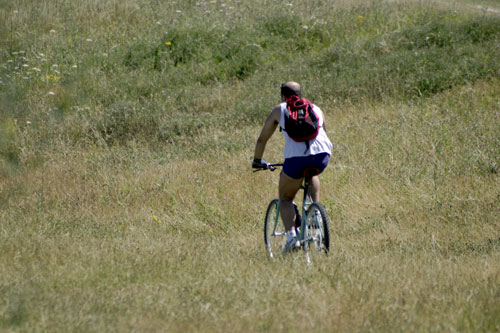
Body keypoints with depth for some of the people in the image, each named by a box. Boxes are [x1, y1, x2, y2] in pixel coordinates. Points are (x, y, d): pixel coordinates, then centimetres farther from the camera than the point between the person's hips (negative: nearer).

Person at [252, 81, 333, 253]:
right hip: (322, 155, 3)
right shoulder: (316, 109, 28)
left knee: (285, 198, 17)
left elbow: (262, 139, 27)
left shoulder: (280, 110, 21)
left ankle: (291, 235, -3)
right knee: (312, 173, 40)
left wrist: (257, 160, 43)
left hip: (296, 157, -3)